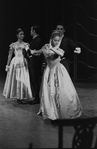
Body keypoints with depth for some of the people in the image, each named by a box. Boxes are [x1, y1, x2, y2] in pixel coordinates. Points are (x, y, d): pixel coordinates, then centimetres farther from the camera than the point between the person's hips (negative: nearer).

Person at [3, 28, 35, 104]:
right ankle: (18, 97, 9)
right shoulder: (13, 45, 6)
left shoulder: (26, 44, 8)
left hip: (23, 63, 0)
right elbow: (10, 55, 6)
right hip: (15, 62, 0)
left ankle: (24, 97, 5)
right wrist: (7, 65, 2)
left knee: (24, 80, -3)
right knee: (15, 79, 0)